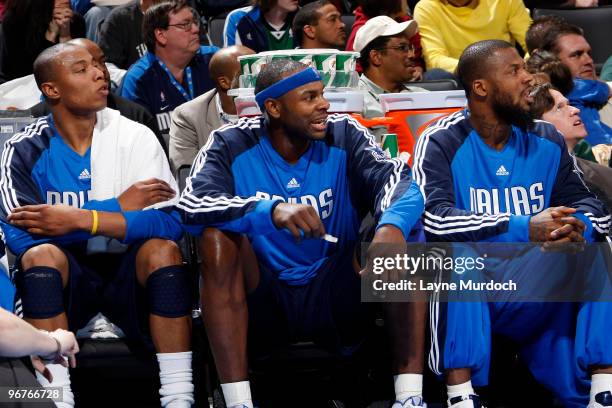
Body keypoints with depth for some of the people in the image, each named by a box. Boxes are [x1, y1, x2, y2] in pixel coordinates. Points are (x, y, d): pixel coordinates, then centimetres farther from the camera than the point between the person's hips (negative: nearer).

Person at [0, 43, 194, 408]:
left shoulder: (135, 137, -3)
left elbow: (171, 223, -16)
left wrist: (78, 220, -27)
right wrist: (119, 207, -19)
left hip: (128, 271, 0)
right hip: (62, 278, 0)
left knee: (162, 249, -28)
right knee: (41, 254, -29)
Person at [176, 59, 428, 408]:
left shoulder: (344, 136, -2)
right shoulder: (232, 145, -6)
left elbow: (399, 182, -18)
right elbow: (192, 204, -24)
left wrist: (392, 226, -43)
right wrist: (270, 211, -41)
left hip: (335, 302, 1)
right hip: (261, 304, -1)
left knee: (405, 232, -20)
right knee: (217, 237, -27)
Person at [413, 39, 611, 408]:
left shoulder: (547, 142, 8)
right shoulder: (441, 143, -7)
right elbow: (434, 218, -24)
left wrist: (579, 228, -25)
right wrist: (524, 228, -33)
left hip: (538, 292, 4)